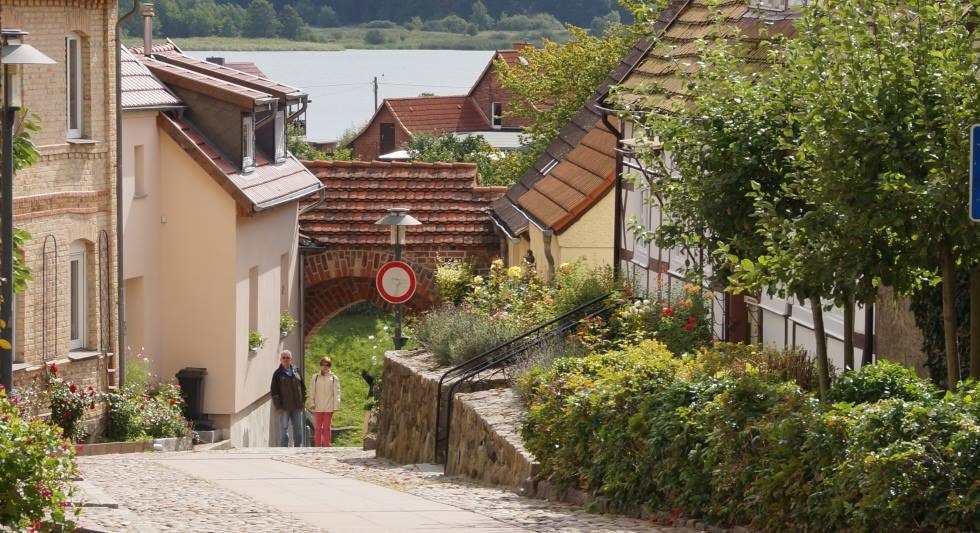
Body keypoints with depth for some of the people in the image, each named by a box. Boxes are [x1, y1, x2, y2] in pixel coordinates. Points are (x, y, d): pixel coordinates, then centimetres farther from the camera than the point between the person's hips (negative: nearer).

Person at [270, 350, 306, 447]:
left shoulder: (296, 371, 9)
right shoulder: (278, 373, -3)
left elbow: (303, 387, 16)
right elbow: (274, 391, -5)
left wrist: (303, 400, 7)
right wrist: (278, 407, -11)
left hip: (297, 407, 4)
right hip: (284, 408, -4)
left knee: (298, 430, 7)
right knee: (284, 431, 0)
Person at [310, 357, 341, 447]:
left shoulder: (333, 378, 2)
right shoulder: (316, 378, 7)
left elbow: (336, 393, 1)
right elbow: (313, 392, 10)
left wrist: (335, 407, -4)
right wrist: (312, 403, 2)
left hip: (329, 408, -2)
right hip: (318, 407, 2)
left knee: (326, 428, 1)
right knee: (318, 428, 1)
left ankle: (327, 446, 5)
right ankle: (318, 447, 4)